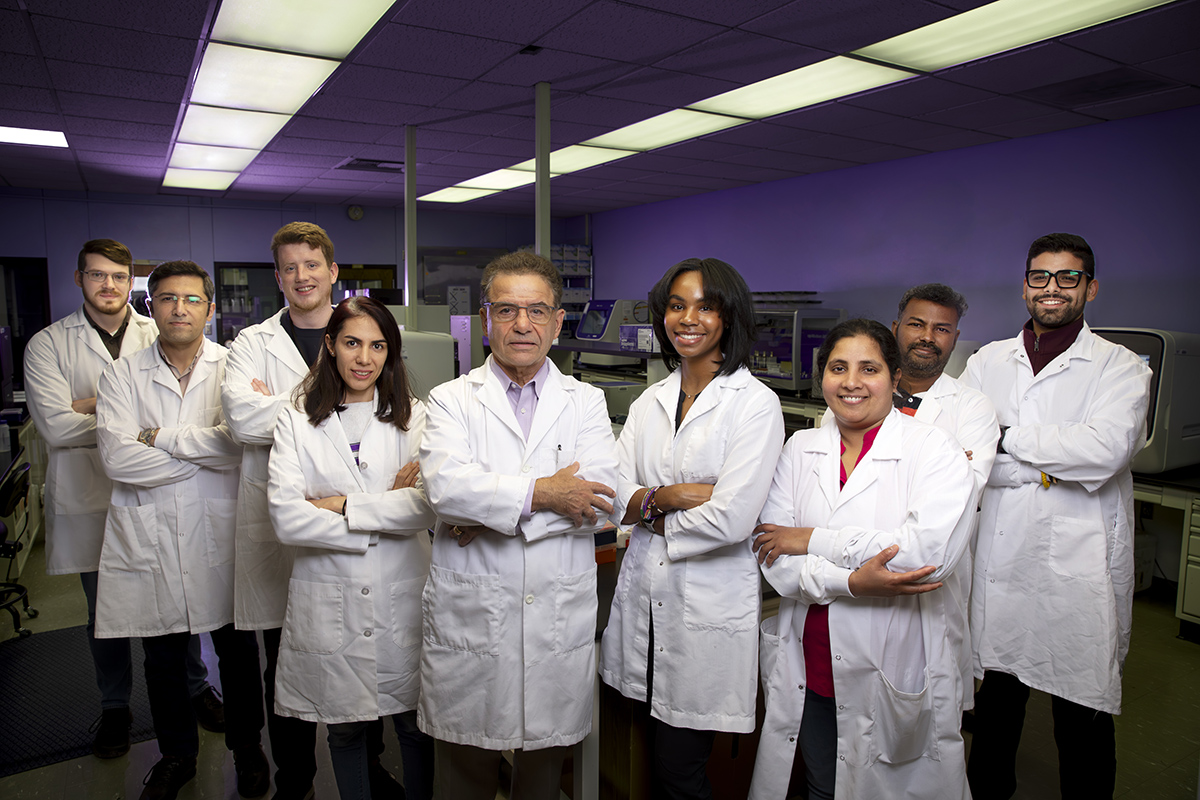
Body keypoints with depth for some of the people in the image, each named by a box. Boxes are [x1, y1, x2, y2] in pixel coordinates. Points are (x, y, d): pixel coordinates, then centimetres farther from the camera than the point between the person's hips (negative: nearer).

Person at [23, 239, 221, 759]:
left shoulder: (158, 337, 3)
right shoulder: (47, 345, 1)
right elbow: (54, 426, -11)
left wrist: (93, 404, -15)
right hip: (91, 501, 0)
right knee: (106, 614, 14)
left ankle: (196, 688, 32)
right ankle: (114, 708, 34)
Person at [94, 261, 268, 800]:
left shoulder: (232, 367, -3)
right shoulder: (123, 375, 0)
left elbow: (241, 441, -19)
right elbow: (117, 458, -13)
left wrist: (160, 437, -12)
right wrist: (204, 451, -15)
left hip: (219, 533, -1)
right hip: (149, 537, 2)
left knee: (237, 650, 12)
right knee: (162, 658, 17)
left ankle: (246, 746, 35)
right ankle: (176, 754, 40)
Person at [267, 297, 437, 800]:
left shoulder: (413, 418, 3)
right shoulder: (297, 423, 3)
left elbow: (430, 505, -12)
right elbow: (286, 519, -11)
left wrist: (344, 506, -13)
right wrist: (386, 511, -13)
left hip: (402, 597, 0)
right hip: (329, 602, 1)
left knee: (414, 726, 11)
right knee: (344, 730, 16)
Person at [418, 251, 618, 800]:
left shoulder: (586, 403, 5)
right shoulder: (451, 399, 2)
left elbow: (599, 500, -10)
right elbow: (444, 485, -16)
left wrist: (490, 509, -14)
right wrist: (541, 492, -16)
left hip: (560, 619, 1)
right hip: (469, 616, -1)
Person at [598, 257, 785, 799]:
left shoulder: (755, 404, -9)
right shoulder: (650, 401, 9)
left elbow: (731, 519, -18)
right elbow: (615, 499, 2)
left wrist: (651, 515, -4)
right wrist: (669, 495, -16)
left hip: (710, 607, -5)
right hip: (643, 595, 5)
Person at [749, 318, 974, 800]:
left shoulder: (933, 449, -6)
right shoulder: (800, 449, 4)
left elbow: (932, 550, -21)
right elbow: (774, 557, -3)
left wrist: (813, 541, -16)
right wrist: (850, 582, -21)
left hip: (896, 674, -3)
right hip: (810, 673, 3)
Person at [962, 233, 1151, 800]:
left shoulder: (1120, 367, 1)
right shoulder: (988, 363, 8)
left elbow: (1106, 448, -18)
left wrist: (1008, 439, -12)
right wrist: (1051, 462, -14)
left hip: (1081, 567, -2)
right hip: (1002, 559, 3)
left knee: (1082, 720, 8)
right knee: (995, 706, 17)